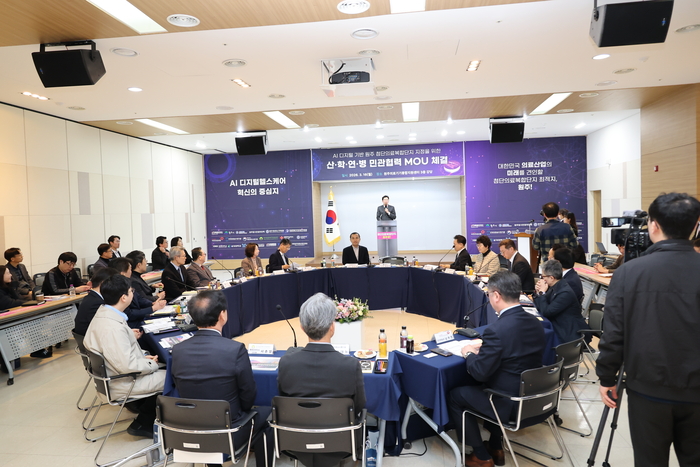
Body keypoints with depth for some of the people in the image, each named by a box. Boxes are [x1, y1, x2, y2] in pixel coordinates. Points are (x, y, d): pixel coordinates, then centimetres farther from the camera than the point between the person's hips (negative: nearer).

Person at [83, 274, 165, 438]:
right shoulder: (113, 327, -31)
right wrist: (151, 364, -16)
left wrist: (129, 336, 10)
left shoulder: (102, 313, -1)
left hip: (110, 374, 10)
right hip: (121, 383, -10)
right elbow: (127, 365, -31)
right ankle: (143, 425, 12)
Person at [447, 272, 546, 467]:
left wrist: (468, 354, -3)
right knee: (474, 384, 30)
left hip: (507, 402, -8)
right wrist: (484, 348, 9)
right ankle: (496, 448, 34)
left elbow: (479, 373, -21)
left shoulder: (497, 330, -28)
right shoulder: (536, 323, -2)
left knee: (455, 396, 13)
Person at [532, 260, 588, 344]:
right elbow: (540, 308, 8)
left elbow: (546, 312, -21)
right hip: (559, 328, 8)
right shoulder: (554, 287, 3)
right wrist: (539, 292, -7)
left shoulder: (565, 293, -22)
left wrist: (542, 292, -15)